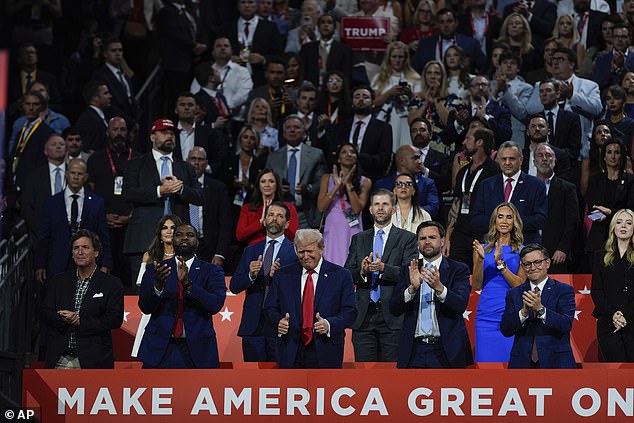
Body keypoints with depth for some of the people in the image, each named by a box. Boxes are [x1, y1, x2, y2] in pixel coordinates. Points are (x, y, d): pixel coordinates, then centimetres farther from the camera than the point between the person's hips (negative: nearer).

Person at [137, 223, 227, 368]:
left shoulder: (212, 271, 7)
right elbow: (145, 307, -1)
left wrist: (188, 284, -22)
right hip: (160, 349, 0)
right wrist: (158, 284, -21)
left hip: (197, 350, 0)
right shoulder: (155, 269, 9)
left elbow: (216, 304, -9)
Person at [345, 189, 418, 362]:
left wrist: (383, 268, -20)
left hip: (393, 317, -3)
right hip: (363, 317, 3)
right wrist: (362, 271, -13)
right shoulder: (358, 239, 16)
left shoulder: (407, 238, 6)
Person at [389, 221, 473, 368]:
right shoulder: (408, 271, 12)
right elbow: (394, 308, 2)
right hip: (414, 350, 2)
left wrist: (439, 287, -28)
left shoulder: (458, 270, 4)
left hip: (446, 352, -2)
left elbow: (461, 305, -11)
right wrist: (412, 288, -17)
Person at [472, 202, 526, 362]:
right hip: (486, 316, 2)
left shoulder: (521, 251, 6)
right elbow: (476, 285, 4)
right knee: (485, 360, -2)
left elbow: (520, 285, -4)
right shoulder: (484, 249, 11)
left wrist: (500, 263, -14)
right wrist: (480, 259, -11)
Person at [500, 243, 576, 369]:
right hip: (523, 364, 2)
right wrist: (524, 312, -15)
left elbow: (566, 325, -10)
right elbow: (505, 330, 2)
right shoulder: (514, 294, 12)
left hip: (556, 363, -2)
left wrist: (540, 309, -21)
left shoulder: (564, 291, 4)